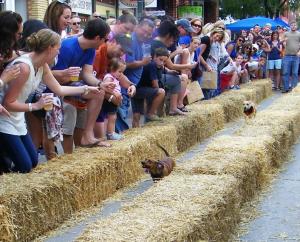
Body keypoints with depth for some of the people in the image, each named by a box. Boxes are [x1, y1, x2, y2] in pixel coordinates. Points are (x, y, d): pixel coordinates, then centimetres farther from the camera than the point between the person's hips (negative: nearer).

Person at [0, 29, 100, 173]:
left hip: (17, 120, 9)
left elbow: (59, 89, 13)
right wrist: (36, 106, -24)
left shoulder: (42, 65, 0)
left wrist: (86, 89, 17)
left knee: (33, 162, 11)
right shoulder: (23, 67, -28)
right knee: (24, 166, -10)